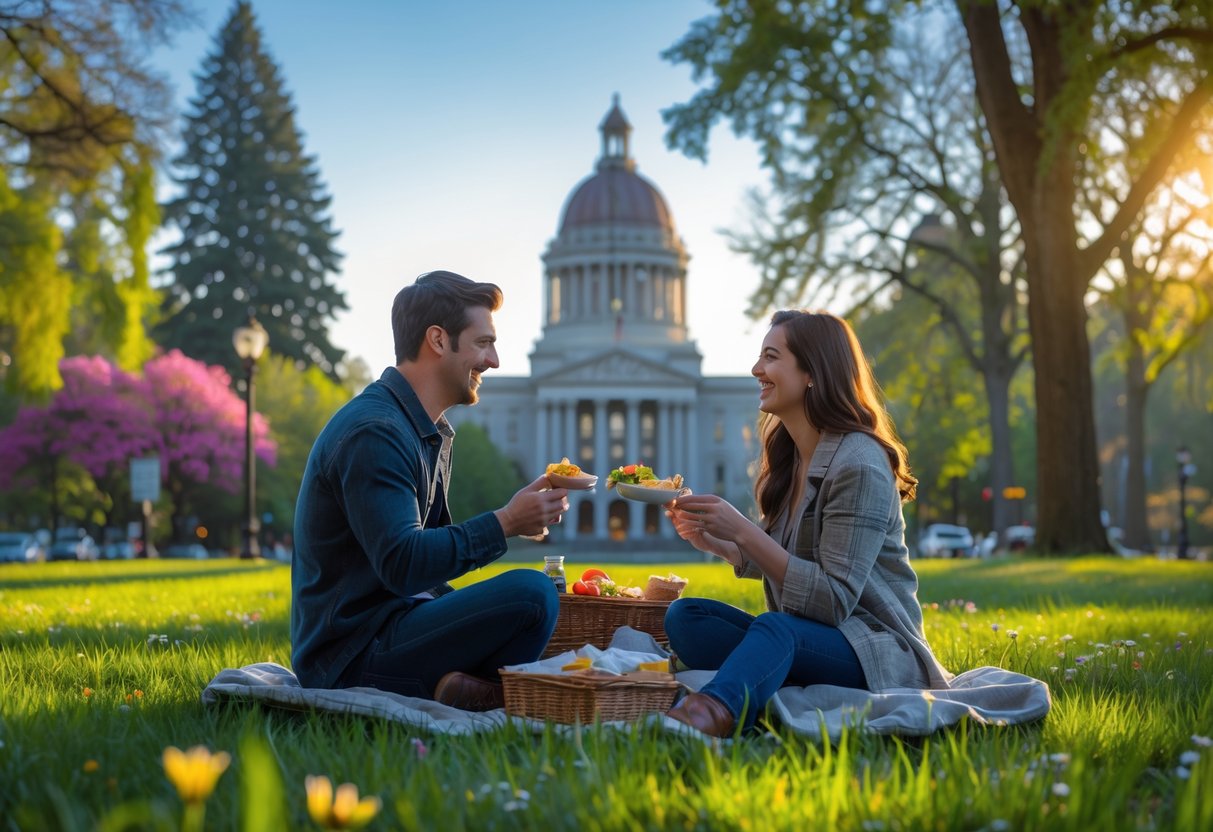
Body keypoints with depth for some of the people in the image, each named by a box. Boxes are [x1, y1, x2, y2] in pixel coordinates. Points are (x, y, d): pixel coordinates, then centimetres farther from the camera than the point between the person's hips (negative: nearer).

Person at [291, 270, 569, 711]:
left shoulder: (432, 433, 15)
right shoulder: (374, 433, -18)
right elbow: (402, 566, -27)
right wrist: (506, 522, -21)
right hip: (351, 654, -10)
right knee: (531, 593, -25)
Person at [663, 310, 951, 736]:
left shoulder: (858, 465, -15)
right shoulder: (786, 459, 10)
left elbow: (834, 600, -21)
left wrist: (742, 531, -25)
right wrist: (714, 542, -3)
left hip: (877, 653, -8)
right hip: (808, 638, 8)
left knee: (776, 629, -39)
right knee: (685, 615, -14)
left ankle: (709, 715, -69)